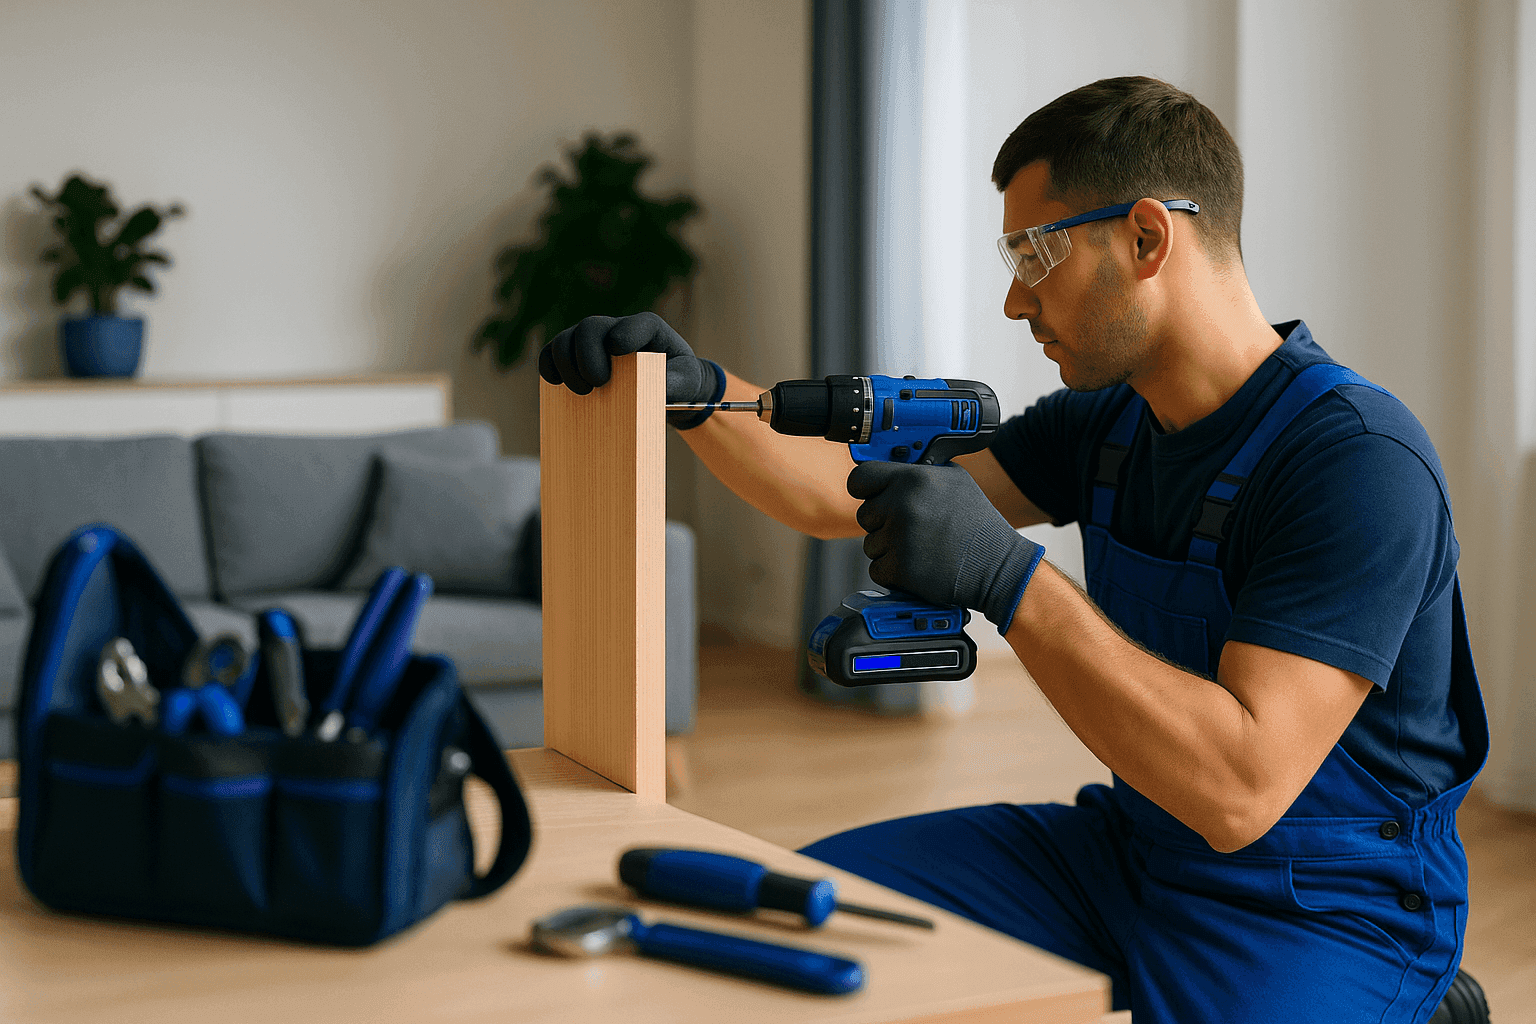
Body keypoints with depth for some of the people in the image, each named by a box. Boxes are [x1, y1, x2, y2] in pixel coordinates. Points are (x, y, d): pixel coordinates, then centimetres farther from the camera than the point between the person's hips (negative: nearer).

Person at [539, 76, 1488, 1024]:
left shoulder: (1362, 459, -22)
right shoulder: (1106, 424, 4)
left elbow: (1240, 788, -30)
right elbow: (848, 497, 9)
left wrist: (1008, 576, -33)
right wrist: (697, 390, -5)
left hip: (1319, 912, -7)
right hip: (1129, 847, 7)